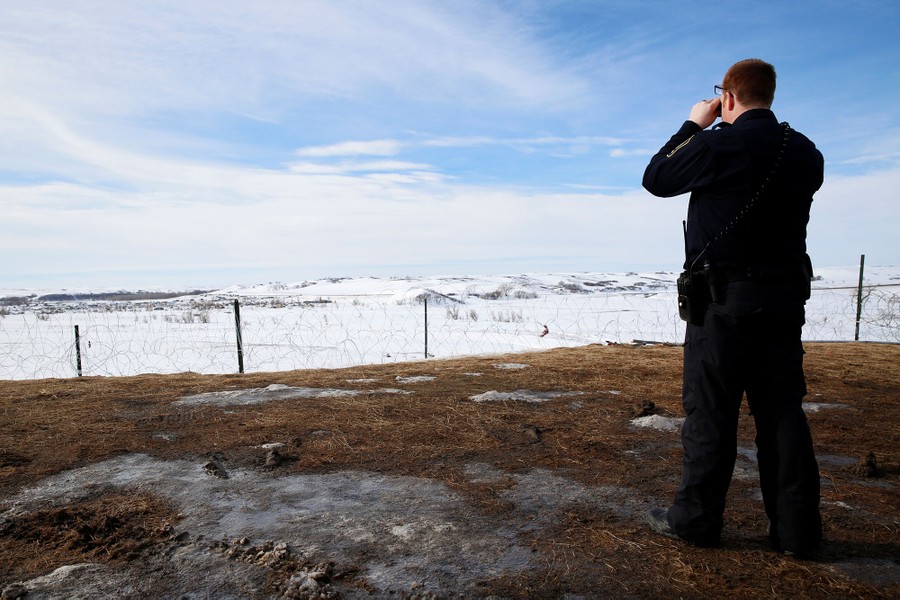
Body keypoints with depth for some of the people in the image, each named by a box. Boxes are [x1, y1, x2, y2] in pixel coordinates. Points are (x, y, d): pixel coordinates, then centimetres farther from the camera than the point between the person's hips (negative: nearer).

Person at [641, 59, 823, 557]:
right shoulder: (805, 152, 10)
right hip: (786, 294, 6)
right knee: (781, 409, 10)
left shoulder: (717, 144, -9)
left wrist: (692, 126, 14)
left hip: (726, 296, -6)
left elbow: (655, 178, 2)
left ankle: (696, 518, 11)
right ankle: (796, 529, 17)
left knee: (710, 409, 1)